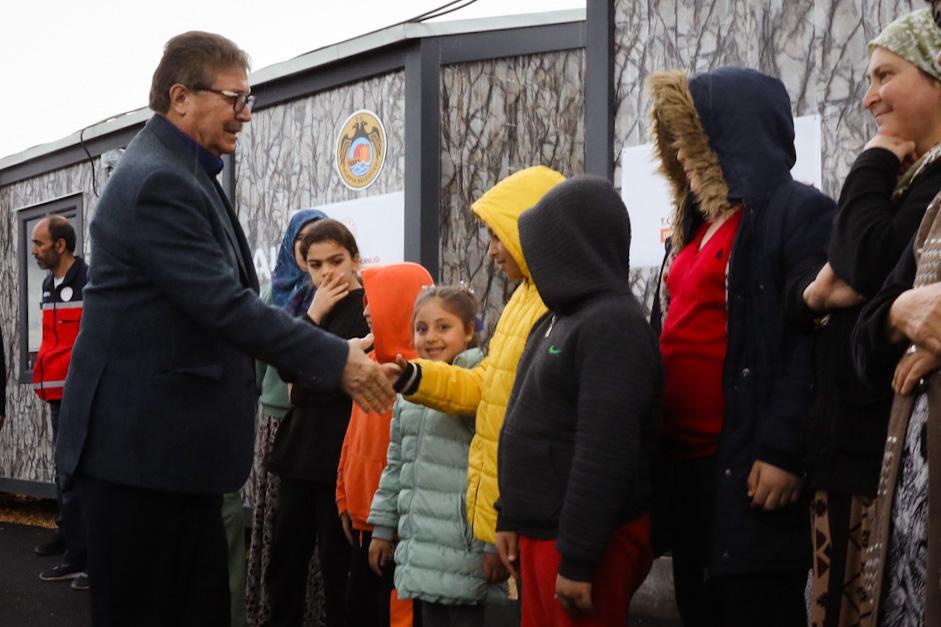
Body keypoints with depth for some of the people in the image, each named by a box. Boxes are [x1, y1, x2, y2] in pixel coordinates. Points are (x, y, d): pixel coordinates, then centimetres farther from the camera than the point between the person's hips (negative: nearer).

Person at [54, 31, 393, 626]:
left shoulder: (184, 173, 14)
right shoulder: (158, 181, -18)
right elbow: (224, 305, -23)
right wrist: (336, 359, -18)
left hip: (176, 438, 10)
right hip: (142, 439, -10)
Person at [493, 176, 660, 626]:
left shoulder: (613, 325, -17)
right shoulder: (558, 319, 13)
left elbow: (604, 455, -23)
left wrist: (578, 558, -23)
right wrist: (510, 518, 15)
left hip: (581, 541, -9)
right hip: (540, 533, 9)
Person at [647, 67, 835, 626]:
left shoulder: (799, 213, -8)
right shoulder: (698, 223, 18)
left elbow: (813, 342, -16)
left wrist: (784, 451, -22)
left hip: (749, 464, -9)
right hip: (685, 460, 9)